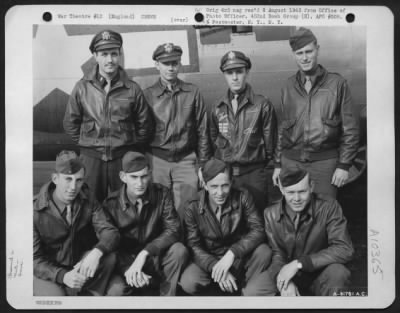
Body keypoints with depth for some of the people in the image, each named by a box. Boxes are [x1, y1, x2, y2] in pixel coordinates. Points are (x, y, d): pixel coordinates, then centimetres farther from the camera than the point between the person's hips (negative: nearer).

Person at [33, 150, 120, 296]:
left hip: (80, 265, 3)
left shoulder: (87, 202, -9)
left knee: (108, 257, -23)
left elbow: (111, 232, -18)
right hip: (47, 272, -3)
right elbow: (35, 259, -18)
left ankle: (90, 295, -2)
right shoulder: (36, 210, -19)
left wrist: (96, 253, -41)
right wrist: (62, 276, -37)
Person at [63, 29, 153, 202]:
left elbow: (144, 124, 5)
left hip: (124, 157, 0)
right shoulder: (82, 87, -1)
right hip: (91, 157, 1)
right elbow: (70, 123, 9)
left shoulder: (132, 88, -2)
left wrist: (133, 150, 7)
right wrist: (86, 144, 8)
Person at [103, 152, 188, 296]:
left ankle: (167, 295, -9)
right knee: (115, 291, -29)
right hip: (125, 262, -1)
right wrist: (128, 269, -29)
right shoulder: (111, 204, -10)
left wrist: (144, 253, -28)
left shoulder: (161, 194, -8)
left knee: (179, 250, -29)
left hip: (155, 258, 1)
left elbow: (173, 229, -15)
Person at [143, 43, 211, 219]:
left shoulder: (192, 92, 5)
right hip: (157, 161, 0)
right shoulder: (147, 95, 3)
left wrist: (203, 164, 6)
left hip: (186, 160, 0)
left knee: (186, 214, -2)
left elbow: (202, 131, 8)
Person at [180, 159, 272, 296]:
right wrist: (216, 267, -33)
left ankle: (247, 289, -6)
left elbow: (258, 230, -19)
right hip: (209, 259, 0)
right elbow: (194, 246, -14)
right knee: (188, 282, -28)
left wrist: (232, 253, -33)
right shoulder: (193, 209, -13)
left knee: (264, 251, -31)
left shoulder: (242, 197, -13)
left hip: (240, 257, 0)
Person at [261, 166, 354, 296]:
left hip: (320, 278, -2)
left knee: (338, 272, -36)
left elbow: (345, 249, -22)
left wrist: (298, 263, -27)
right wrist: (285, 281, -25)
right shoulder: (271, 214, -4)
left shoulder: (328, 207, -14)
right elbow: (277, 254, -2)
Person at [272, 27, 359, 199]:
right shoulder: (289, 87, 9)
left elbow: (350, 129, -1)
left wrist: (344, 165, -6)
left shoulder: (337, 84, -1)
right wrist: (278, 164, 12)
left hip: (325, 162, -3)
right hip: (291, 161, 3)